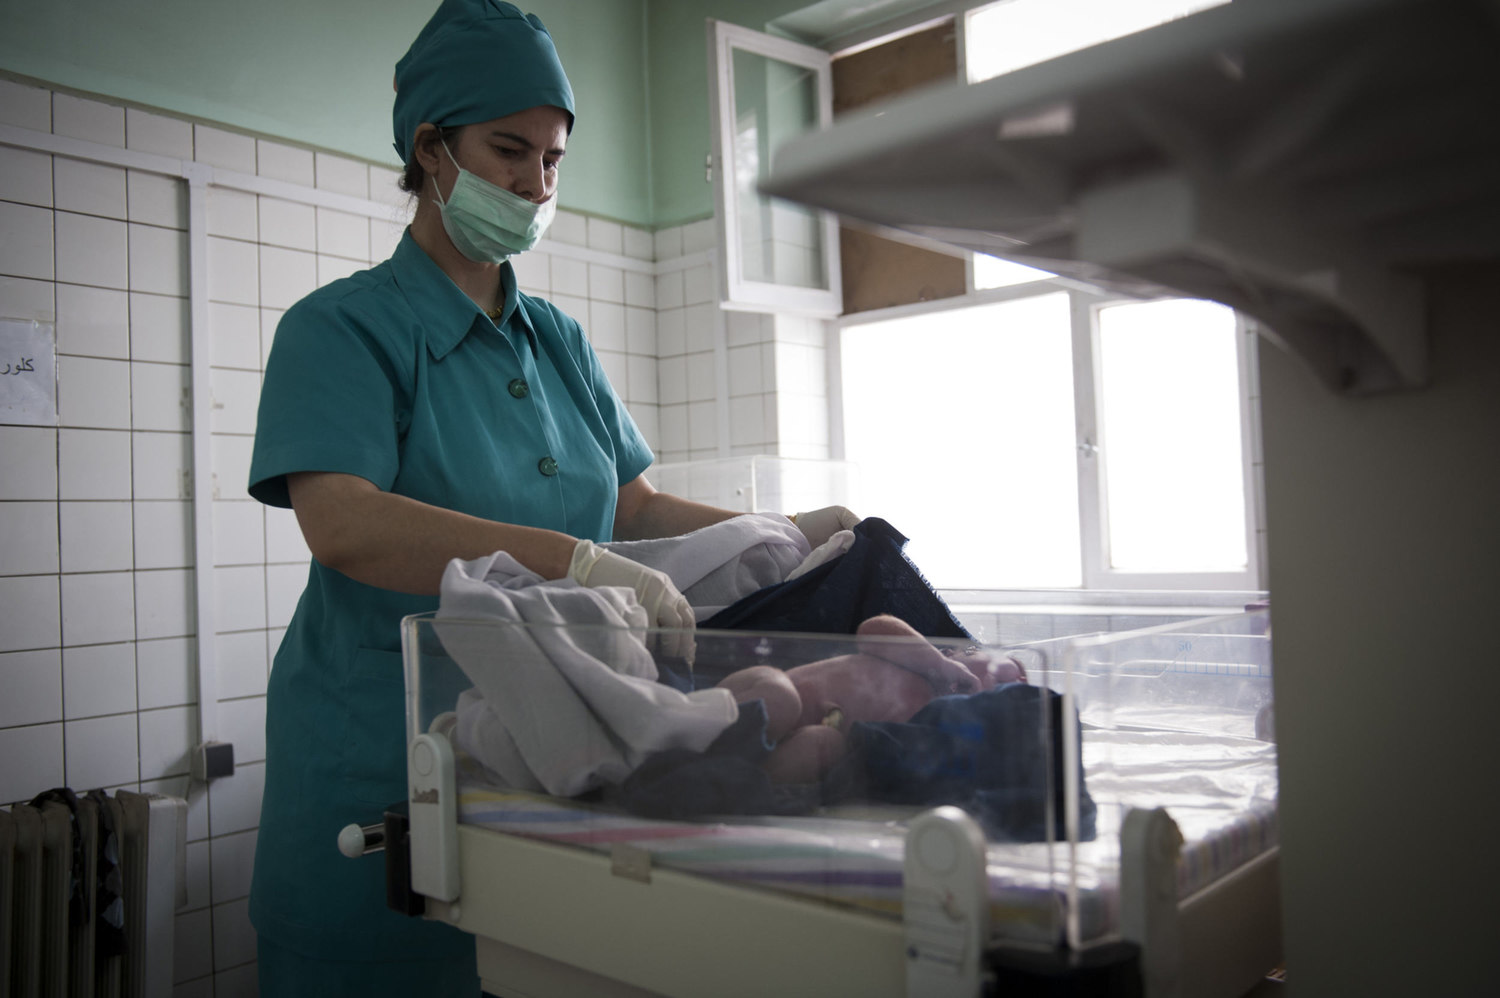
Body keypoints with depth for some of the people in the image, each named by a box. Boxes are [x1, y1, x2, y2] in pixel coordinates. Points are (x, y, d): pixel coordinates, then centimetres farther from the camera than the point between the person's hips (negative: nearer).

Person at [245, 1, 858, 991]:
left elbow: (634, 507, 13)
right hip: (385, 754, -5)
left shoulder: (558, 340, 12)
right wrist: (578, 563, -31)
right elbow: (342, 525, -23)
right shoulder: (344, 326, -7)